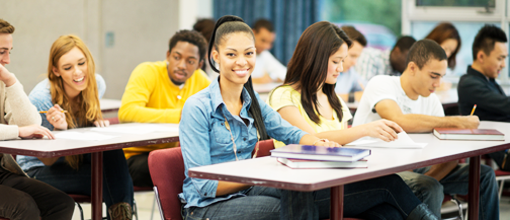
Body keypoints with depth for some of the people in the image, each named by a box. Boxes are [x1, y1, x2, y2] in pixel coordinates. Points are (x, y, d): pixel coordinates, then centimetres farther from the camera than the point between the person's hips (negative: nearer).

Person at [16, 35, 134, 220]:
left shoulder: (96, 84, -8)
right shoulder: (40, 99, -24)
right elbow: (47, 160, -17)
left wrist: (97, 123, -11)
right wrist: (59, 129, -36)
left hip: (76, 160, 6)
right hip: (38, 170, -6)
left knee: (111, 147, -29)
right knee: (108, 178, -31)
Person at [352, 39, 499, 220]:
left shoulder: (431, 100, 7)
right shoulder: (381, 84, -13)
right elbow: (400, 121, -34)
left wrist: (429, 177, -19)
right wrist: (456, 122, -29)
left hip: (410, 168, 7)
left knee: (484, 175, -1)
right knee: (431, 189, -34)